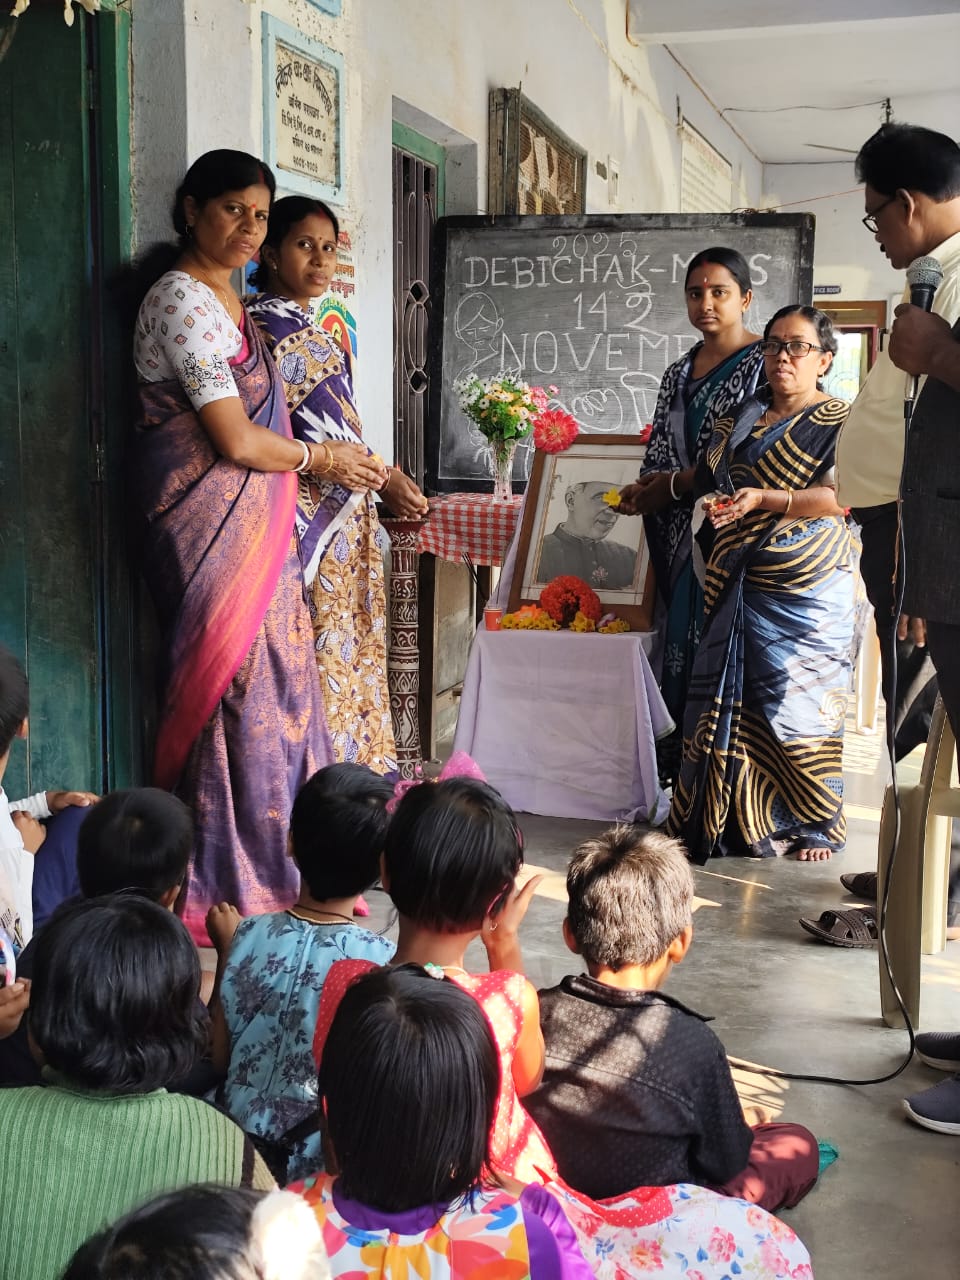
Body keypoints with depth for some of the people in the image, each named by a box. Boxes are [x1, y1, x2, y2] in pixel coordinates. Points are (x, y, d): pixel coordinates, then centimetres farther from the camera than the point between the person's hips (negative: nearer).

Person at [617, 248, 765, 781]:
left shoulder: (763, 364, -6)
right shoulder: (679, 372, 17)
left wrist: (675, 485, -11)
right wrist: (643, 488, -1)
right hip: (678, 532, 7)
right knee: (678, 633, 8)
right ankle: (674, 762, 17)